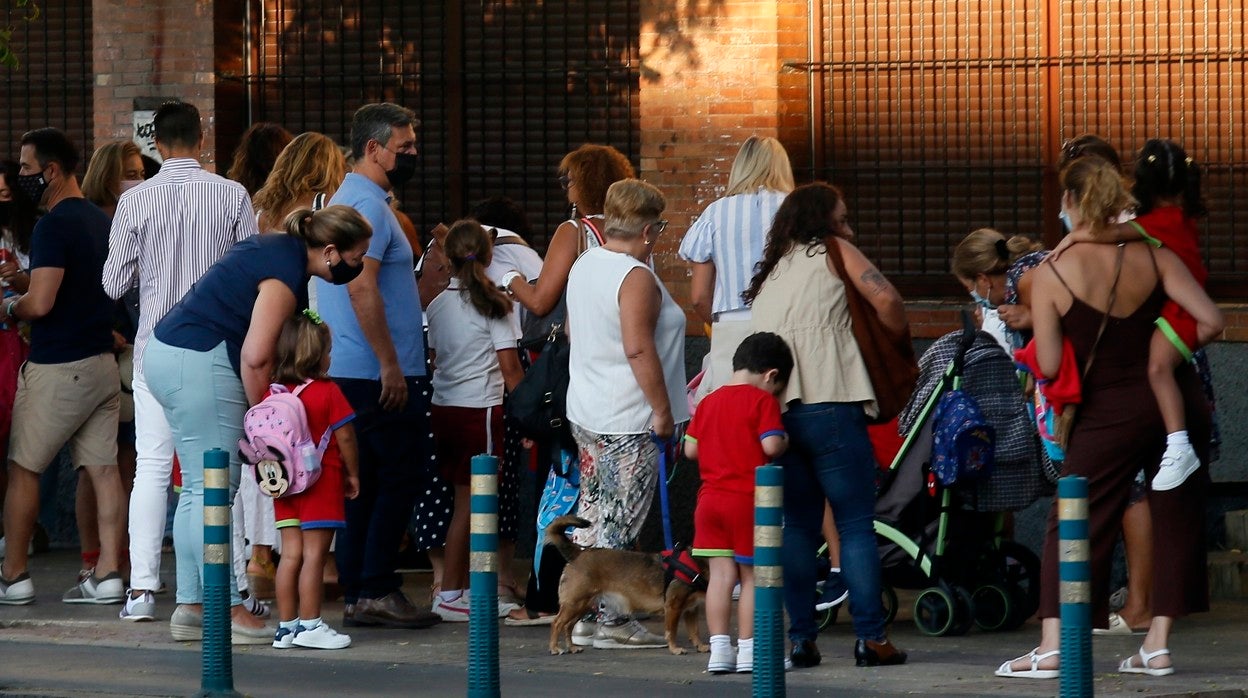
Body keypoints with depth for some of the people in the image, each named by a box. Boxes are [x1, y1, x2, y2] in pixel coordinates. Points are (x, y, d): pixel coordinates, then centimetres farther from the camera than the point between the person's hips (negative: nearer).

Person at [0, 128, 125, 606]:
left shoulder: (54, 226, -16)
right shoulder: (101, 221, 12)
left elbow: (41, 302, -24)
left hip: (58, 367, -8)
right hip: (102, 363, 8)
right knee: (104, 470, 4)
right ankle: (107, 575, 1)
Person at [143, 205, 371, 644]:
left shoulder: (275, 248, 15)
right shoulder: (286, 273, -15)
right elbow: (255, 357, -20)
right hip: (200, 361, -10)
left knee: (198, 489, 12)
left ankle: (190, 607, 13)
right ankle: (226, 611, -8)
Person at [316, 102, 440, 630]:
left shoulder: (349, 200, 19)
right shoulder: (367, 205, -15)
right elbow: (362, 288, -23)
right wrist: (389, 364, -22)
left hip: (348, 370, 10)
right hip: (379, 373, -10)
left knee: (366, 482, 11)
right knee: (400, 477, -6)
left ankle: (355, 594, 12)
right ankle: (376, 591, -6)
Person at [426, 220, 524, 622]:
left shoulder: (438, 306, 7)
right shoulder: (492, 305, -8)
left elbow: (435, 358, 13)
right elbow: (510, 367, -7)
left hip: (443, 406, 6)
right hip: (481, 408, -6)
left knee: (465, 500, 12)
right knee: (470, 502, -3)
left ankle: (468, 589, 13)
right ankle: (450, 595, -5)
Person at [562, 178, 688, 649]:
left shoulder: (584, 266, 12)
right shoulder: (636, 278, -16)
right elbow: (638, 349, -23)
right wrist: (663, 410, -18)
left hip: (584, 413, 9)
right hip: (627, 423, -9)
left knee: (593, 515, 13)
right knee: (620, 523, -6)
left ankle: (583, 616, 16)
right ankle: (612, 622, -5)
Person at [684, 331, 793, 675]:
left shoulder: (709, 401, 12)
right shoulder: (762, 401, -7)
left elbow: (690, 449, 11)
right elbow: (771, 446, -17)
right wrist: (785, 440, 3)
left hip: (710, 499, 5)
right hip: (748, 500, -5)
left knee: (721, 573, 6)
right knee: (751, 575, 3)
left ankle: (719, 648, 3)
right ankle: (748, 649, 3)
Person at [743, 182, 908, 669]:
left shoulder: (770, 275, 24)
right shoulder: (831, 252, 6)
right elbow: (885, 299, -5)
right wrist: (898, 338, 11)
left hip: (776, 410, 6)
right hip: (830, 406, -6)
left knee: (798, 526, 10)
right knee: (856, 524, -3)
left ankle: (801, 638, 4)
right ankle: (871, 637, -8)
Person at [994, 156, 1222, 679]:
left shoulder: (1052, 275, -11)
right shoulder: (1153, 257, -4)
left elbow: (1049, 366, -12)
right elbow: (1210, 322, -9)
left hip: (1110, 415, -2)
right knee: (1176, 520, 10)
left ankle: (1051, 647, -3)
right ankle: (1158, 645, 8)